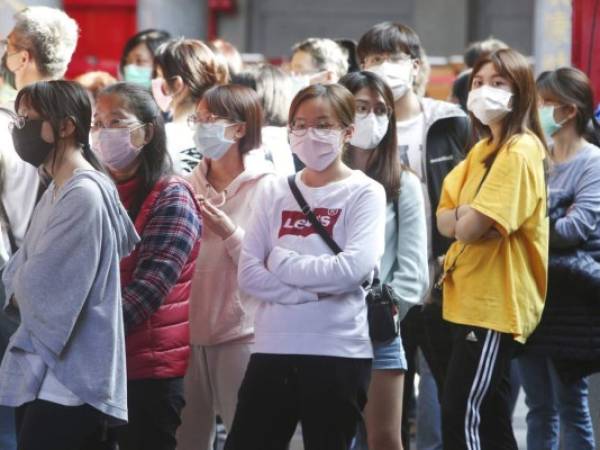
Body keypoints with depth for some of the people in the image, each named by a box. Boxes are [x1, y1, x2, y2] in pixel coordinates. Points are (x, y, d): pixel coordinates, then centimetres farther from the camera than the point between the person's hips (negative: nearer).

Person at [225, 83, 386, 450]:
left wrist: (281, 262, -7)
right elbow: (248, 273, 1)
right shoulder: (275, 192, 9)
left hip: (338, 353, -4)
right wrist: (313, 290, -12)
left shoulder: (364, 193, -1)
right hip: (273, 349, 4)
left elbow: (355, 268, -16)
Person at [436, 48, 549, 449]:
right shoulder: (483, 151, 15)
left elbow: (470, 228, -22)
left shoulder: (520, 152, -15)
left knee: (462, 418, -12)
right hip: (472, 299, 10)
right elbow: (445, 220, 9)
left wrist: (468, 220, -1)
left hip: (495, 303, -10)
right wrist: (466, 216, -11)